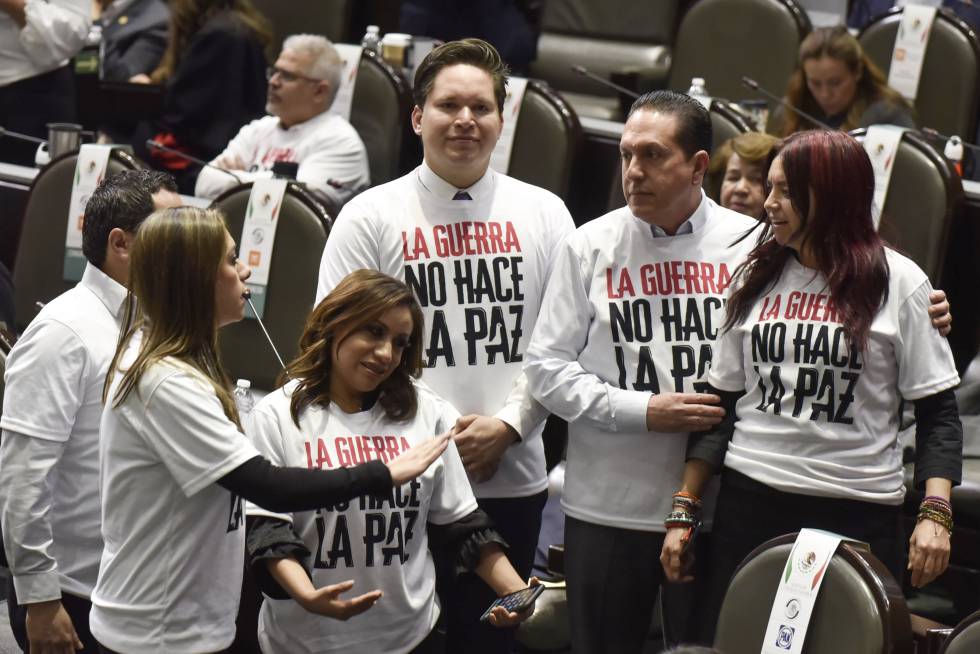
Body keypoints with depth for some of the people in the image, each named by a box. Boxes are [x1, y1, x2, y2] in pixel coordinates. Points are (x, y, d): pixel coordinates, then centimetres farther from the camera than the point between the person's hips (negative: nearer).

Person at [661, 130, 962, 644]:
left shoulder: (898, 283, -1)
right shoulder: (756, 279, 10)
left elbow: (937, 412, -2)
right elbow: (721, 404, 12)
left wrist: (935, 514, -14)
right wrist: (683, 510, 7)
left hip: (859, 511, -3)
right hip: (749, 502, 3)